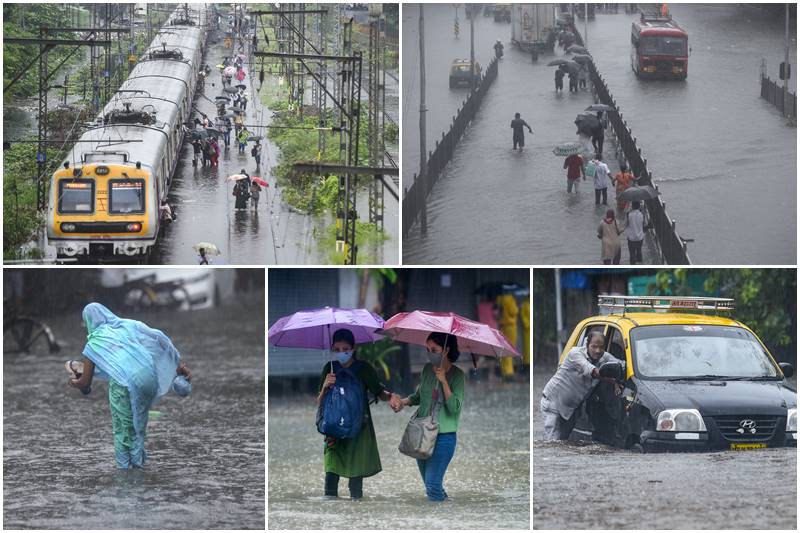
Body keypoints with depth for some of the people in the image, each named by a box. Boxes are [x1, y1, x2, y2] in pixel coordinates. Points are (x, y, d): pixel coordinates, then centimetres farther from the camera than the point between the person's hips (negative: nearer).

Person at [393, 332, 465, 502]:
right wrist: (404, 402, 0)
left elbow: (455, 408, -18)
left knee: (432, 484, -14)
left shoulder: (457, 375, -10)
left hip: (443, 436, -6)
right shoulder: (427, 369, 6)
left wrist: (443, 381, -24)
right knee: (428, 482, 13)